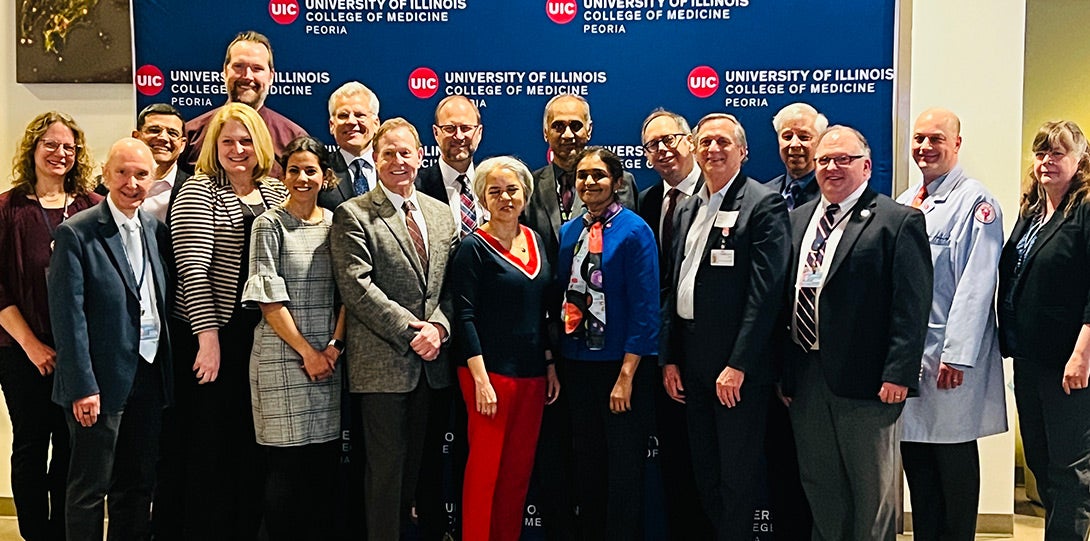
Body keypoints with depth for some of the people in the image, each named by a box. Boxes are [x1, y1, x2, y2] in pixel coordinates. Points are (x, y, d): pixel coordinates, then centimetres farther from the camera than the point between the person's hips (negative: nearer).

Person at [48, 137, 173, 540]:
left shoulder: (156, 229, 7)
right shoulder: (76, 233, -10)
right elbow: (68, 315, -13)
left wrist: (167, 368, 6)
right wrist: (83, 386, -17)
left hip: (150, 376, 6)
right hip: (102, 380, -6)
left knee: (138, 486, 16)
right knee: (90, 488, 7)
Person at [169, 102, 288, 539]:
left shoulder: (276, 191, 11)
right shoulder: (200, 191, -4)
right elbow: (193, 268, -11)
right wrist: (209, 336, -16)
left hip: (263, 335, 5)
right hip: (211, 336, -4)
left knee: (253, 443, 11)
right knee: (210, 445, 4)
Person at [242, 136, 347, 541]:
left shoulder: (335, 222, 9)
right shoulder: (269, 224, -2)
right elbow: (269, 298, -7)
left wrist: (334, 346, -4)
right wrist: (306, 351, -10)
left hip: (328, 355, 4)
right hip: (283, 354, -4)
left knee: (325, 459, 7)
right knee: (287, 461, -1)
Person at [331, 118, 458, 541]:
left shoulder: (441, 214, 12)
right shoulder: (353, 215, -4)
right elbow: (357, 285, -13)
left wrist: (438, 325, -8)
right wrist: (408, 328, -16)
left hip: (428, 360, 5)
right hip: (381, 360, -5)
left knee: (414, 463, 14)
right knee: (386, 466, 1)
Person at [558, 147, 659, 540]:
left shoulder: (635, 231, -10)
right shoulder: (568, 233, 7)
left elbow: (644, 307, -13)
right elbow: (562, 297, 11)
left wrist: (627, 374, -17)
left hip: (622, 367, -5)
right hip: (578, 364, 5)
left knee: (624, 470, 5)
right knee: (586, 465, 15)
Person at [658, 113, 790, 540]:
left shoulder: (764, 205, -8)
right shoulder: (687, 209, 14)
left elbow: (765, 291, -15)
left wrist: (739, 365, -19)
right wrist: (669, 358, 9)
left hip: (738, 362, -7)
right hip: (692, 360, 7)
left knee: (738, 473, 3)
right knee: (704, 471, 15)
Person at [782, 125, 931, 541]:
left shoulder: (899, 221, -5)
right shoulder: (797, 219, 13)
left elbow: (911, 305, -11)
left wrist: (898, 374, -17)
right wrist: (782, 369, 11)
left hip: (865, 380, -6)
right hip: (805, 377, 6)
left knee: (873, 490, 8)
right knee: (818, 486, 15)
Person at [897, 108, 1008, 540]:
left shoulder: (975, 201, -7)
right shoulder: (904, 203, 15)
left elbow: (976, 285, -14)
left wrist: (956, 355, -19)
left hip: (949, 354, -6)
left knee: (954, 456, 3)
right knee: (915, 457, 11)